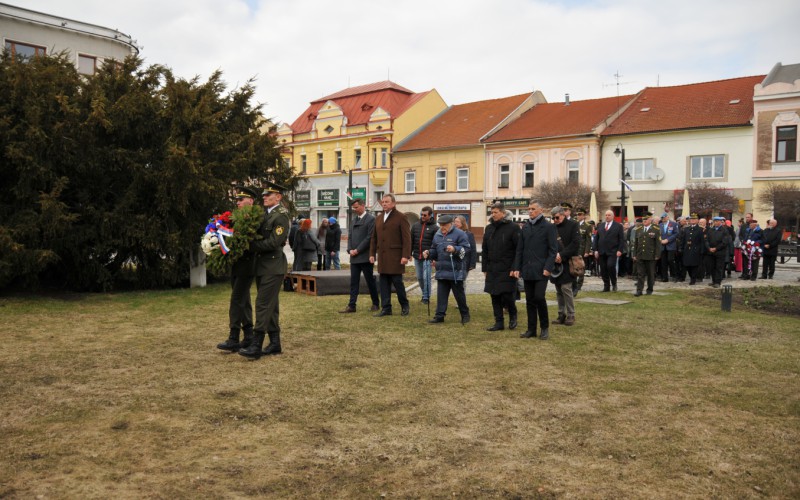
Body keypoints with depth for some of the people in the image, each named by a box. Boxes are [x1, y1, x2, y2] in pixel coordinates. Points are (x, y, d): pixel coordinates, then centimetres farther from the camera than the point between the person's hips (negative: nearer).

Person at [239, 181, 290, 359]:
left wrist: (251, 246, -15)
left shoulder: (281, 216, -12)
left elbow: (274, 242, -20)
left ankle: (256, 346, -7)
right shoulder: (265, 214, 14)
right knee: (270, 305, 12)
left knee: (263, 304, -9)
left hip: (273, 266, -9)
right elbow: (259, 236, 15)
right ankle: (275, 344, 20)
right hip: (262, 266, 9)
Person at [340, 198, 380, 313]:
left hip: (365, 256, -6)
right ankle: (351, 306, 6)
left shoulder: (371, 219, -7)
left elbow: (370, 237, -14)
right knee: (354, 282, 5)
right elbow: (350, 236, 16)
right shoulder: (354, 220, 16)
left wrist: (357, 250, -14)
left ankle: (375, 304, 16)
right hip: (354, 257, 6)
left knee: (370, 281, 4)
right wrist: (350, 250, -1)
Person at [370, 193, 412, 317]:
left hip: (395, 257, -6)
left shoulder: (401, 218, -3)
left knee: (397, 281, -3)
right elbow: (374, 238, 20)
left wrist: (405, 255, -15)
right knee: (384, 283, 6)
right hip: (382, 256, 6)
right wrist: (372, 254, 11)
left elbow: (406, 238, -9)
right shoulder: (378, 219, 17)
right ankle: (386, 308, 12)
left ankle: (404, 306, 16)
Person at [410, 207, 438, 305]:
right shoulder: (415, 225, 8)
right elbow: (411, 240, 12)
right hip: (417, 256, 5)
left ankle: (426, 297, 8)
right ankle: (424, 293, 29)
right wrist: (409, 253, 7)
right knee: (419, 277, 12)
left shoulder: (434, 228, -4)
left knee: (426, 277, -5)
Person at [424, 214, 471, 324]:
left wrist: (455, 249, -28)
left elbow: (466, 249, -14)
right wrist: (428, 253, 3)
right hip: (441, 271, 5)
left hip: (456, 271, -5)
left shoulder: (459, 234, -7)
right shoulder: (437, 235, 12)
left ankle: (465, 315, 22)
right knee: (441, 295, 6)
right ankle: (439, 316, 10)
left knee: (459, 294, 6)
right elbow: (435, 251, 23)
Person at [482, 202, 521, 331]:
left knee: (507, 296, -7)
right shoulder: (489, 228, 12)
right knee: (495, 297, 7)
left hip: (507, 270, -6)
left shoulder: (513, 227, -6)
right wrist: (484, 268, 12)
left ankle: (513, 316, 20)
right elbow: (484, 250, 16)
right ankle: (499, 322, 16)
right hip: (492, 270, 6)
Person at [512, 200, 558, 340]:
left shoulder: (548, 227, -2)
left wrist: (548, 267, -15)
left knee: (539, 297, -11)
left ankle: (545, 327, 7)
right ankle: (531, 329, 15)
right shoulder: (525, 227, 13)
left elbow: (553, 250, -7)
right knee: (530, 300, 7)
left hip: (541, 270, -5)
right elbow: (520, 249, 13)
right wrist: (516, 267, 5)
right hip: (527, 270, 5)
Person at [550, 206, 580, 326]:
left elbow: (576, 243, -10)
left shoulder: (572, 225, -2)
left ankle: (571, 315, 1)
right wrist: (553, 256, -7)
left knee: (566, 288, -10)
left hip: (568, 263, -5)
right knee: (559, 291, 7)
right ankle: (561, 314, 15)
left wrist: (562, 255, -16)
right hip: (556, 263, 5)